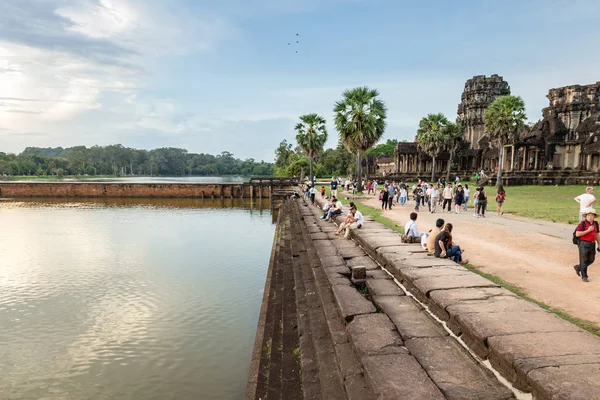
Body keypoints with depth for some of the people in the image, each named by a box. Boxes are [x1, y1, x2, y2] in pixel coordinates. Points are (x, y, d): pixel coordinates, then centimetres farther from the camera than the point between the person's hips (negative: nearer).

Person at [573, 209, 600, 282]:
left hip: (592, 244, 6)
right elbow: (577, 234, -20)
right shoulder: (582, 224, -14)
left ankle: (578, 267, 32)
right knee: (584, 261, 0)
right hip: (583, 244, -6)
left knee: (591, 260, 11)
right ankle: (584, 276, 10)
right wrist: (588, 230, -22)